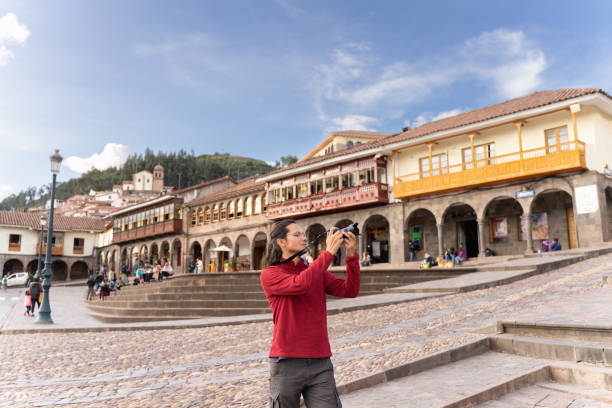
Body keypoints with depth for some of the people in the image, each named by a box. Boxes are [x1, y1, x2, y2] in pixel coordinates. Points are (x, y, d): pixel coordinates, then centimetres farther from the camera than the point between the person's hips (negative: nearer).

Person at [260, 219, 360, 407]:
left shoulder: (317, 272, 10)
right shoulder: (269, 275, -5)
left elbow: (349, 291, -2)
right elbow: (300, 285, -24)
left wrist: (351, 255, -13)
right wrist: (329, 252, -20)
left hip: (320, 364, 4)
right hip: (286, 364, -3)